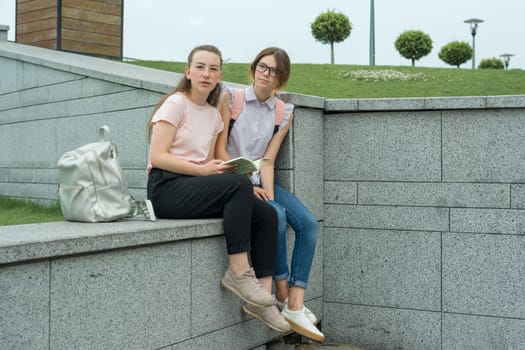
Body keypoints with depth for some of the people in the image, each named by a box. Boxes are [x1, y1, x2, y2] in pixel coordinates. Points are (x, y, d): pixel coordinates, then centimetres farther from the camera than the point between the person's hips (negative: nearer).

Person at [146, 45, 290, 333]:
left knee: (266, 214, -11)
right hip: (166, 189, -7)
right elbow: (158, 156, -13)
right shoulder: (175, 104, -3)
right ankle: (239, 273, -23)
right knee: (240, 185, -30)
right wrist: (203, 170, -19)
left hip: (196, 188, 7)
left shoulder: (214, 115, 17)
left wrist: (221, 169, -5)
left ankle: (264, 294, -10)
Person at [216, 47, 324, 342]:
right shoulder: (231, 97, -5)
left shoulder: (284, 112, 6)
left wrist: (268, 193, -15)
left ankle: (296, 307, -18)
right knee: (276, 216, -30)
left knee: (308, 223, -17)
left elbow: (268, 161, 1)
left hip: (260, 182, 5)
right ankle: (283, 294, -12)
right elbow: (220, 150, -7)